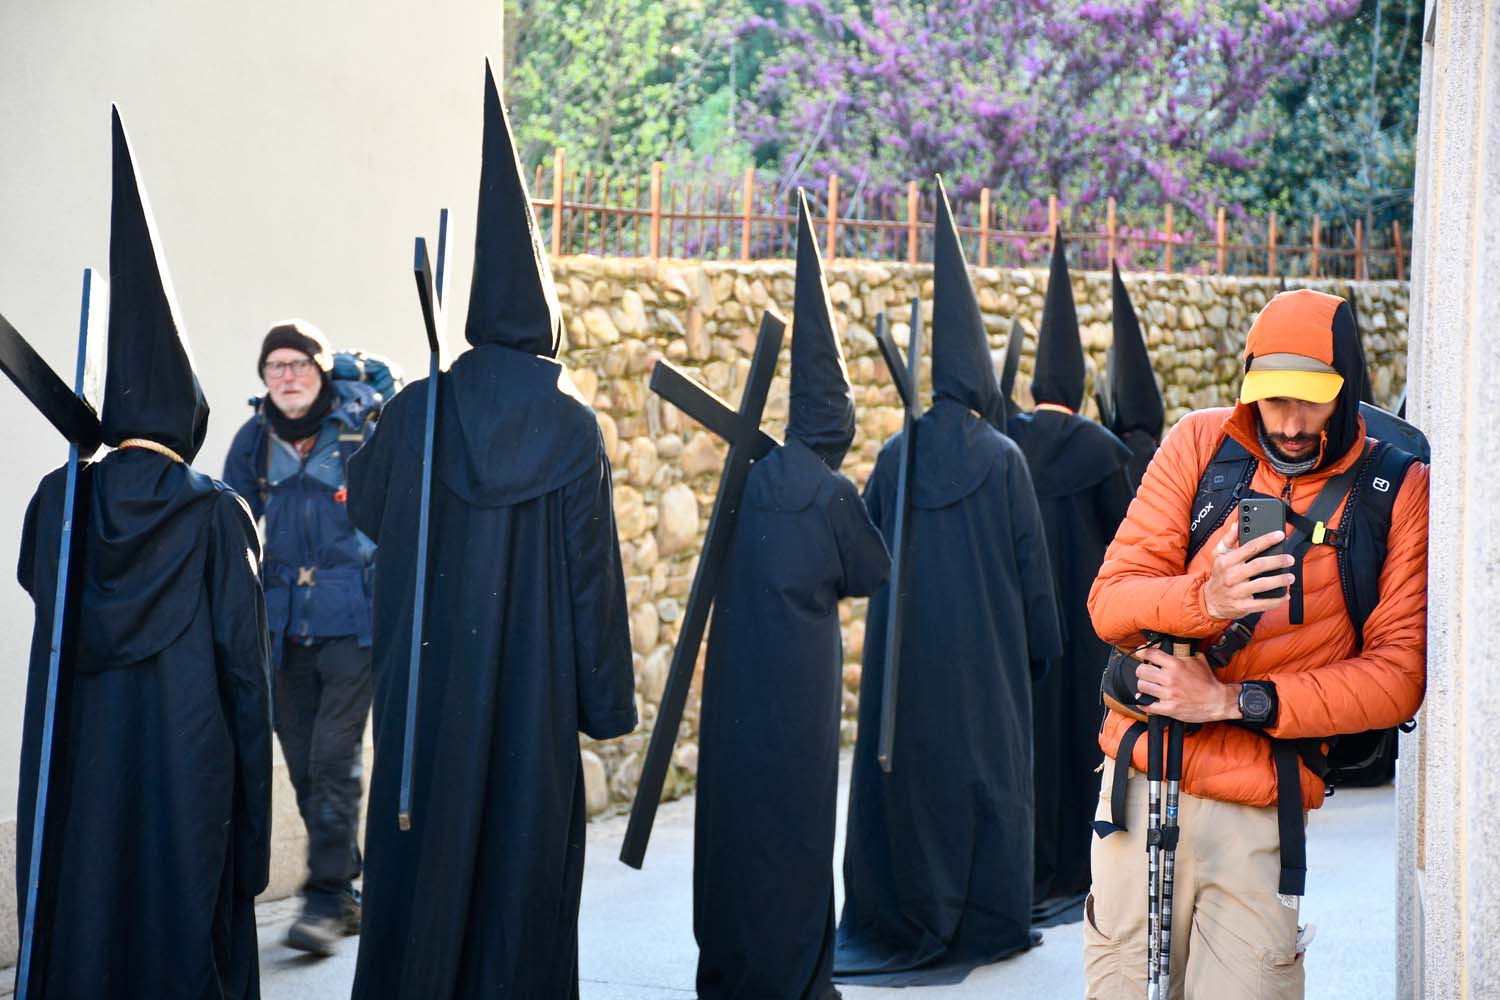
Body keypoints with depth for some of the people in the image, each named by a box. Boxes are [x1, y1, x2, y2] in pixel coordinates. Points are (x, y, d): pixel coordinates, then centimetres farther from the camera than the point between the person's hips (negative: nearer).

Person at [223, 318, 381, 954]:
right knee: (303, 763, 8)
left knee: (334, 757, -11)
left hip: (354, 617, -5)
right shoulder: (254, 440, 7)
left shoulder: (365, 425, -5)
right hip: (287, 622, 5)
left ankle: (326, 899, -5)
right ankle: (345, 894, 21)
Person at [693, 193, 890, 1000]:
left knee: (735, 809, 13)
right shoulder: (831, 493, -13)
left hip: (736, 678, 5)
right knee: (794, 820, 4)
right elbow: (871, 575, -1)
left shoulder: (753, 476, 2)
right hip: (798, 685, -5)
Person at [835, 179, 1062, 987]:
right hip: (986, 646, -2)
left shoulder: (896, 454, -1)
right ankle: (988, 921, 11)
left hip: (906, 642, 2)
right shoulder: (1002, 458, -7)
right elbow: (1031, 562, -4)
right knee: (987, 769, 7)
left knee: (906, 765, 9)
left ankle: (901, 914, 14)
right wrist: (1039, 645, 5)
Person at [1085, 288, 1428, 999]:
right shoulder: (1200, 445, 3)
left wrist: (1238, 702, -14)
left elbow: (1398, 675, -6)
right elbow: (1109, 603, -4)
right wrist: (1206, 599, -25)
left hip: (1261, 809, -1)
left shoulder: (1397, 493, -1)